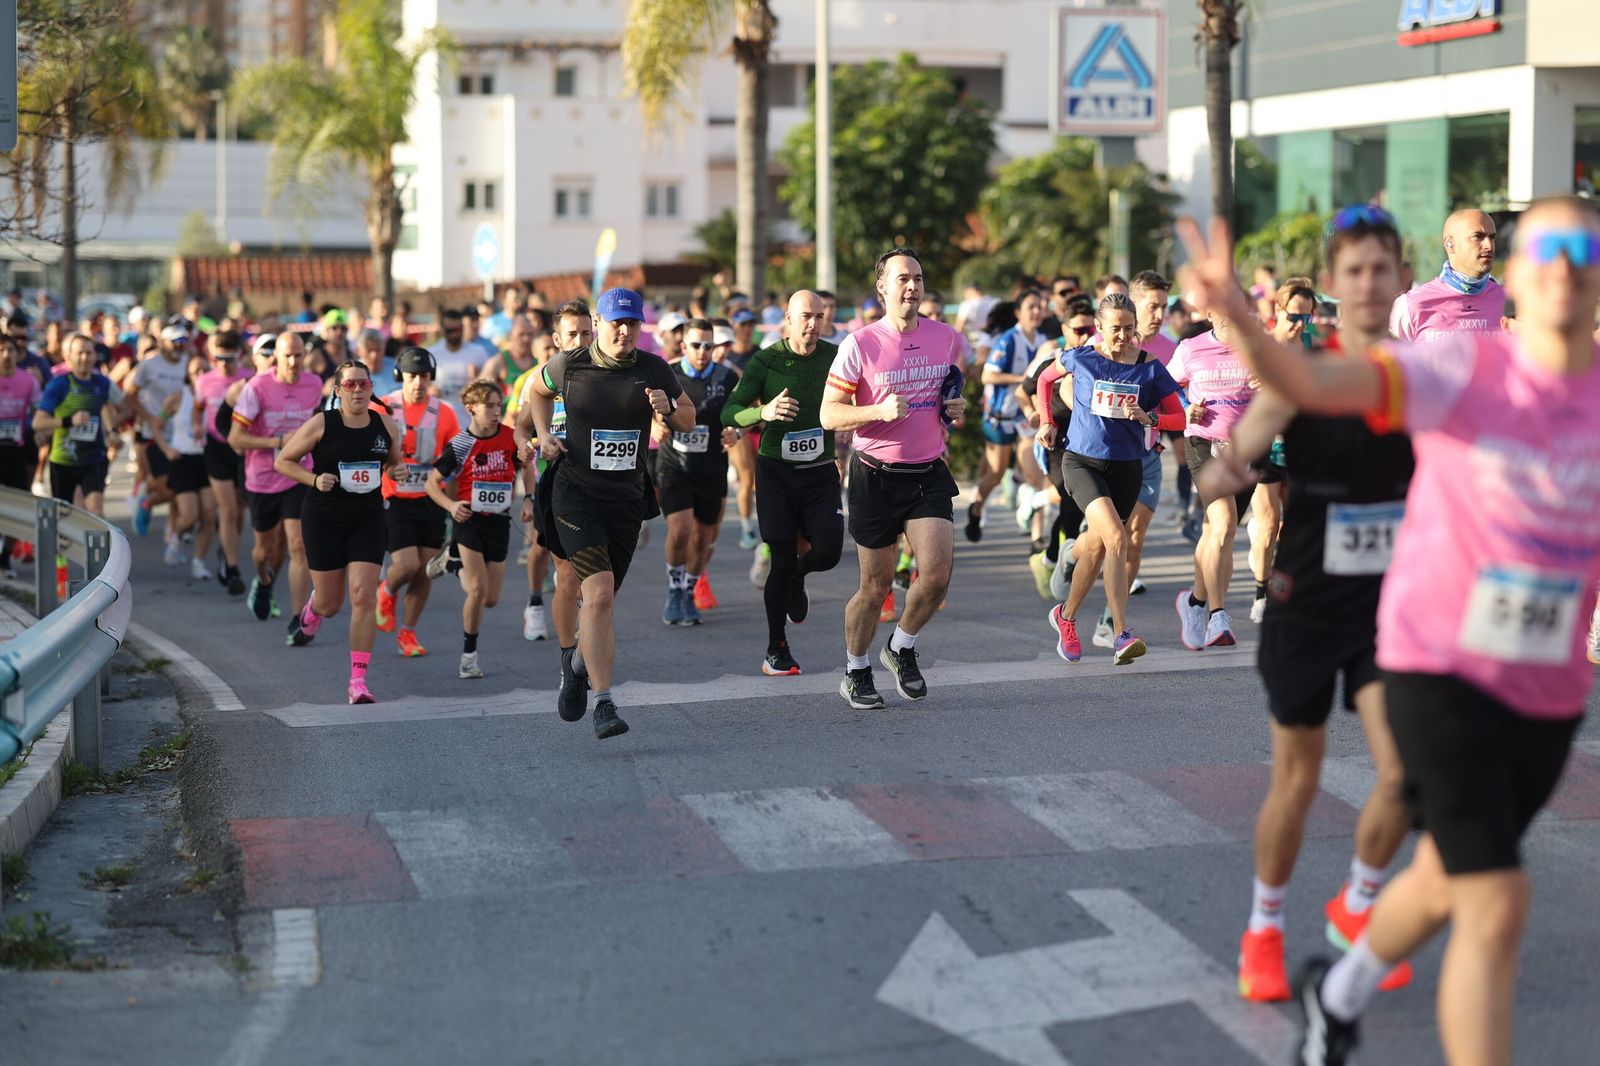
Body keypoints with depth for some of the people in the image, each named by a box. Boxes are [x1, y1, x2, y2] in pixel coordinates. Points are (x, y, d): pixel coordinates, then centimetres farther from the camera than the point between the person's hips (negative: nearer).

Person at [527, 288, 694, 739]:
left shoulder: (653, 370, 1)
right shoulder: (569, 365, -3)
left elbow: (688, 421, 12)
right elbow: (537, 390, 19)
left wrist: (668, 410, -10)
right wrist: (543, 434, 4)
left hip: (626, 498, 3)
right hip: (575, 493, -3)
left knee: (601, 600, 11)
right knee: (600, 592, -20)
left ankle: (577, 663, 45)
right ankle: (603, 704, -19)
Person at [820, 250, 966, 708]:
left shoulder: (947, 339, 4)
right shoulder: (861, 344, -9)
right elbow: (829, 414, -8)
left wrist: (956, 408, 0)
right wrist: (880, 411, -23)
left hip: (929, 474, 3)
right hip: (876, 476, -3)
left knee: (937, 574, -11)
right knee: (876, 585, 4)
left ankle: (902, 648, 17)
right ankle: (855, 673, 25)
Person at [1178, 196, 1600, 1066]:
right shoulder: (1464, 371, -15)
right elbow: (1310, 383, -28)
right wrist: (1237, 318, -46)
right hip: (1441, 668, -5)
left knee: (1448, 880, 23)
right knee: (1497, 905, -14)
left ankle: (1339, 994, 52)